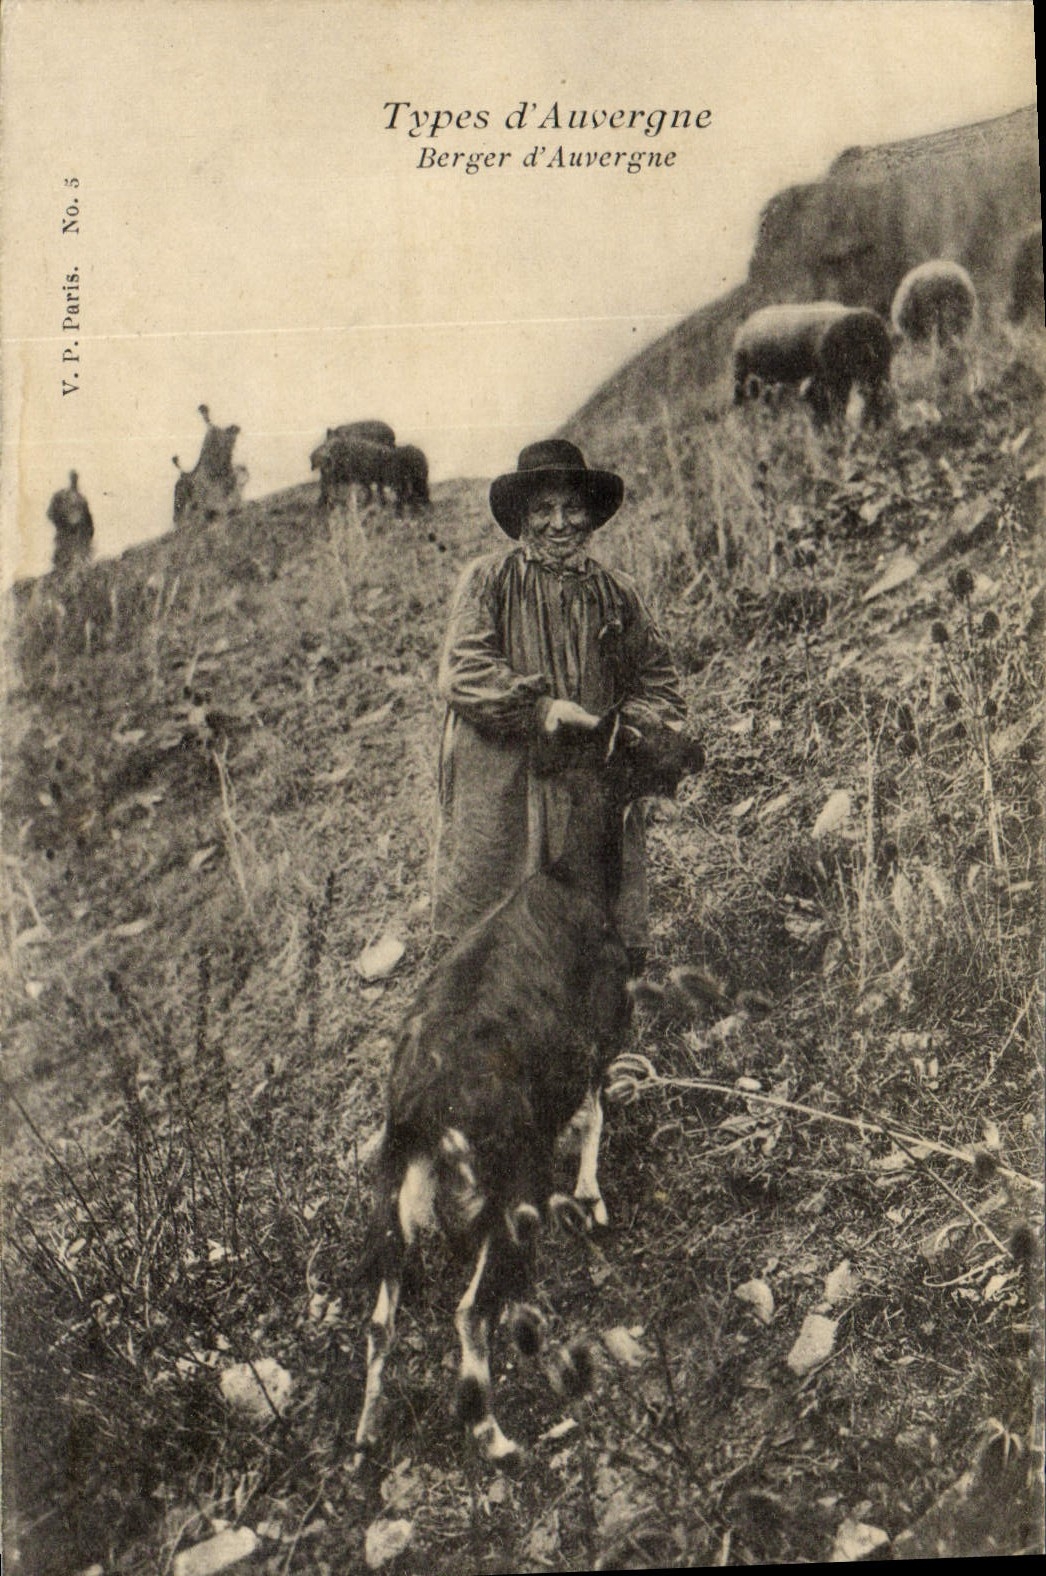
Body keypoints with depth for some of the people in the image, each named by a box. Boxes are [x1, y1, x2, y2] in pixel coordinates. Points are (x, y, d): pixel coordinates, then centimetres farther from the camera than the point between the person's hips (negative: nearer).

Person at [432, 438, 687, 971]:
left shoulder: (618, 595, 15)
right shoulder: (487, 581, 6)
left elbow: (659, 684, 15)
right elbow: (462, 672, -7)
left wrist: (628, 727, -6)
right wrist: (541, 710, -16)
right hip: (500, 803, -2)